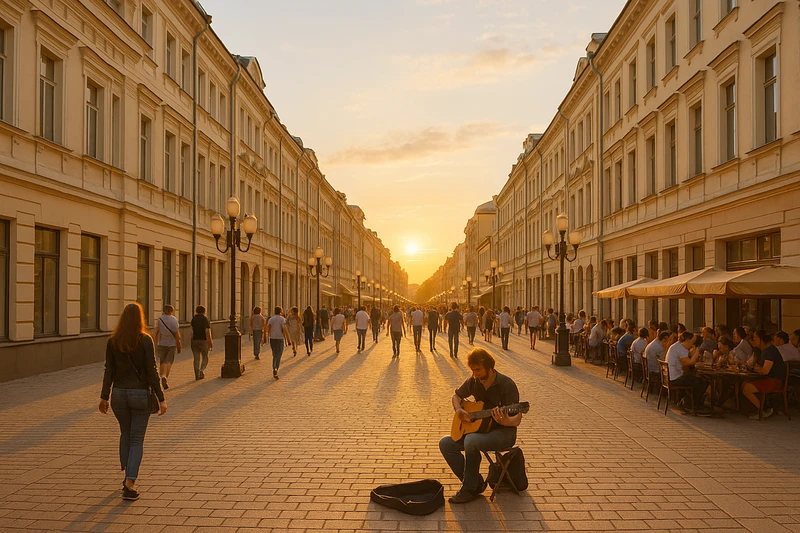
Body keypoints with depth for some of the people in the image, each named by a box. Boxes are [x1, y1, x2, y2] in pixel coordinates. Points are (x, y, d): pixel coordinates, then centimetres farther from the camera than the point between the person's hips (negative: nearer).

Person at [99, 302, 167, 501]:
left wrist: (104, 397, 8)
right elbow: (152, 371, -11)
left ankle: (128, 477, 30)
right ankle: (129, 484, -4)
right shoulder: (145, 340, -11)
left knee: (125, 434, 22)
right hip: (140, 394, -3)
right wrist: (161, 398, -7)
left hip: (119, 394, 3)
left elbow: (109, 370, 1)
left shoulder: (113, 341, -1)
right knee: (137, 440, 5)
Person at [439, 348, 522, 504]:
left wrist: (503, 421, -41)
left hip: (504, 433, -7)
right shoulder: (474, 381, 0)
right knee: (445, 443, -7)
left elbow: (516, 420, -19)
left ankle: (470, 489, -15)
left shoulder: (506, 385, -18)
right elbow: (457, 396, 18)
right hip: (479, 429, 7)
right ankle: (476, 483, -1)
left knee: (471, 441, -34)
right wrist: (458, 410, -4)